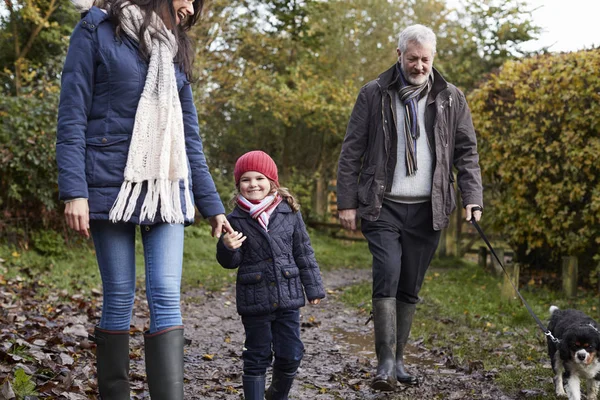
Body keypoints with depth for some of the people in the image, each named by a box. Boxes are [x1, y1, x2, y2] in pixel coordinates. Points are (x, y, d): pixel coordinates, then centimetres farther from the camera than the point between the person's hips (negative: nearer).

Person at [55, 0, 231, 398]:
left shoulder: (174, 51, 17)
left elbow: (190, 136, 16)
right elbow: (72, 116, -5)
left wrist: (212, 204, 12)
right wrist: (74, 190, -14)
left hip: (165, 186, 4)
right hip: (112, 183, -4)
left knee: (166, 297, -8)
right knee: (119, 297, 0)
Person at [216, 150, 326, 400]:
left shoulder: (289, 212, 1)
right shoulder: (236, 220, -3)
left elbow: (303, 252, 8)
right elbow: (231, 262, 0)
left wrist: (313, 287, 9)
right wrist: (227, 248, -22)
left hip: (288, 297, 2)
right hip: (255, 300, -2)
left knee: (290, 356, 7)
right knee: (257, 358, 5)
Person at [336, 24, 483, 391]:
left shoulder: (451, 99, 6)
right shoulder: (375, 94, 1)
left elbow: (467, 152, 9)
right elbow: (352, 151, 2)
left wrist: (473, 197, -3)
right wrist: (347, 202, -2)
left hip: (427, 210, 2)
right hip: (384, 207, -2)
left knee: (411, 288, 8)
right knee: (387, 275, -16)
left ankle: (399, 359, 20)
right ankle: (386, 362, -11)